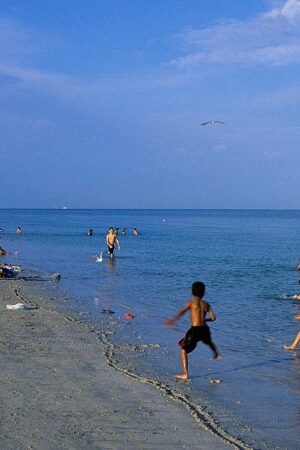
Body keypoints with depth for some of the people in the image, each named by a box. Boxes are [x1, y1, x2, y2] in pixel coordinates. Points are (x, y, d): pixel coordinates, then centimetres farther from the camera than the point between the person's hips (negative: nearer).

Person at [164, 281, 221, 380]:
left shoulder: (191, 302, -3)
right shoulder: (205, 304, 8)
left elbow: (182, 311, -20)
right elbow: (213, 318, 6)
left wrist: (173, 320, -31)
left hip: (194, 330, -4)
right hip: (204, 329, 4)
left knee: (183, 350, 9)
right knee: (209, 341, 39)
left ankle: (185, 374, 0)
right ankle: (216, 354, 66)